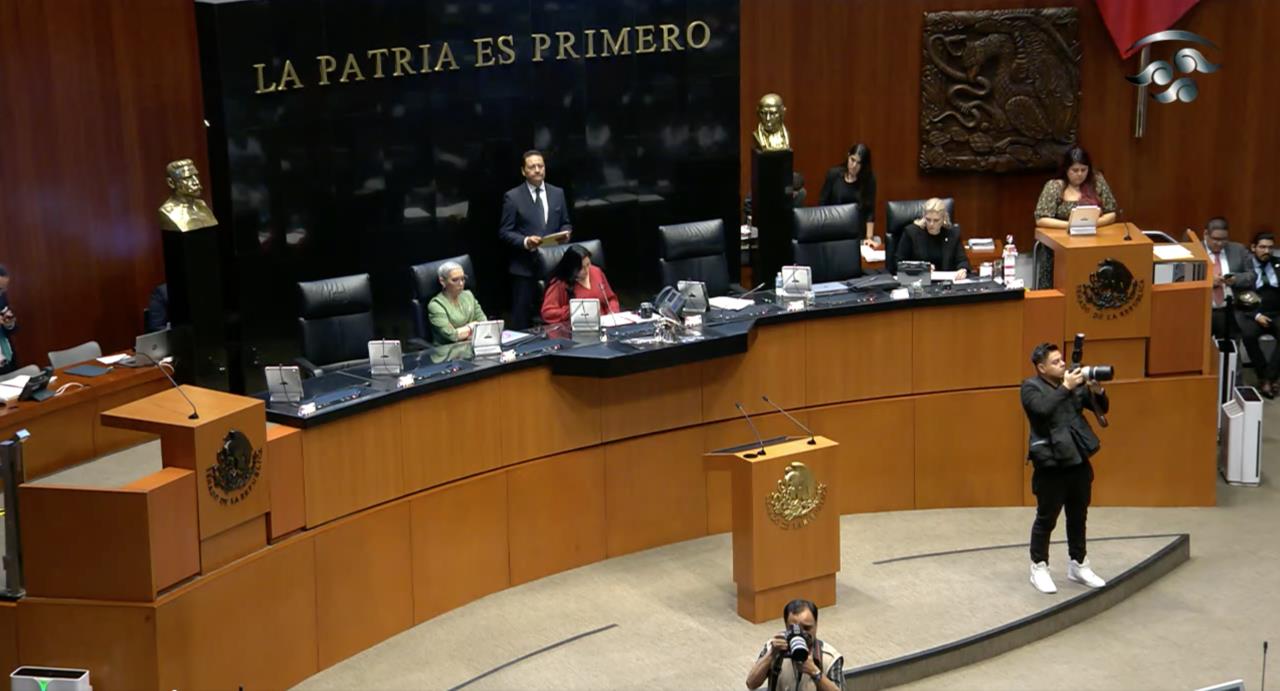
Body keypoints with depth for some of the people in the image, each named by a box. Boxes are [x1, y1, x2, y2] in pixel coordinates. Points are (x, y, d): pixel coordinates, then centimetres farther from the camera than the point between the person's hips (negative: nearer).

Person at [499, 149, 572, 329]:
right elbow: (505, 232, -3)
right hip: (525, 266, -3)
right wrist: (525, 241, -19)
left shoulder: (558, 193, 10)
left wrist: (565, 233, -6)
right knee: (522, 319, 0)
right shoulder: (512, 197, -2)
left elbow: (565, 224, 17)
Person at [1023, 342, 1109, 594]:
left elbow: (1102, 408, 9)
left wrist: (1097, 390, -10)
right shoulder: (1031, 387, -7)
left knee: (1078, 516, 15)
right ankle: (1039, 568, 15)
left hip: (1079, 460, 6)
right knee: (1046, 518, 3)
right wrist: (1065, 387, -25)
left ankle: (1078, 565, 27)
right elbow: (1043, 409, -27)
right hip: (1051, 463, -6)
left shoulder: (1074, 383, 8)